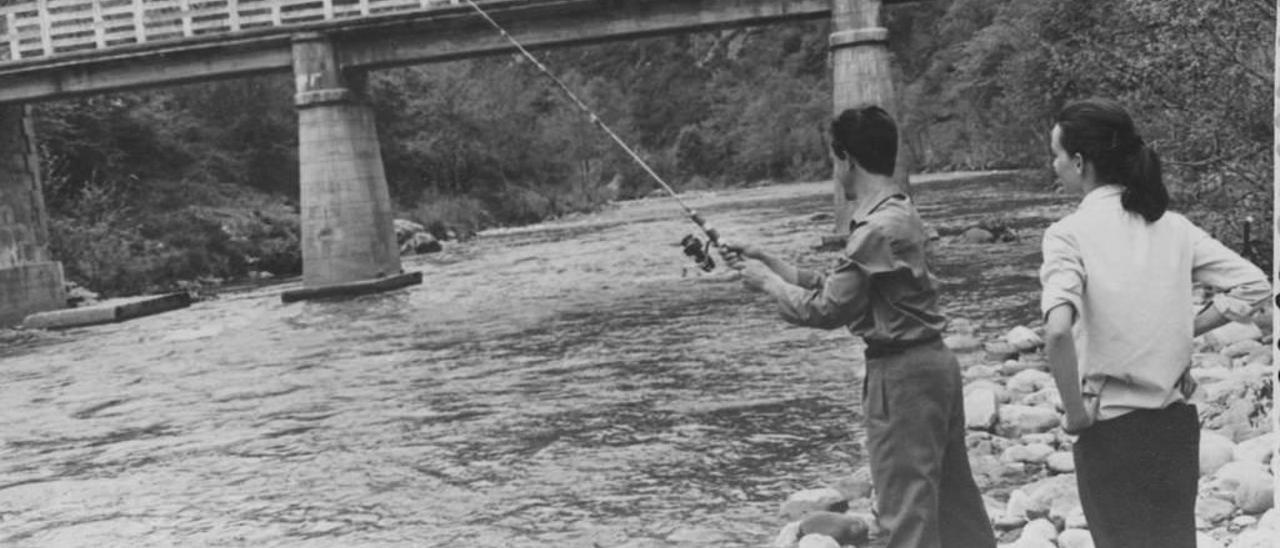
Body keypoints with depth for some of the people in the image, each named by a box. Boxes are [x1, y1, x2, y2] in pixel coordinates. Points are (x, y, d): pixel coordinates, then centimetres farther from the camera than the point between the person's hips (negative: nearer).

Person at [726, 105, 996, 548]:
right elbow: (836, 286, 13)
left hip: (901, 373, -10)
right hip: (930, 362, 10)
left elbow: (826, 308, -16)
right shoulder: (900, 213, 11)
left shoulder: (879, 228, -19)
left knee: (906, 509, -1)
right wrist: (768, 261, 12)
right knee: (953, 499, 17)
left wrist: (768, 282, -2)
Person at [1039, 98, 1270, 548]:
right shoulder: (1172, 225, 3)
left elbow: (1057, 329, -29)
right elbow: (1253, 284, 4)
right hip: (1177, 422, 5)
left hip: (1113, 426, -5)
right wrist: (1188, 329, 7)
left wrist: (1075, 411, -16)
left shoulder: (1069, 234, -14)